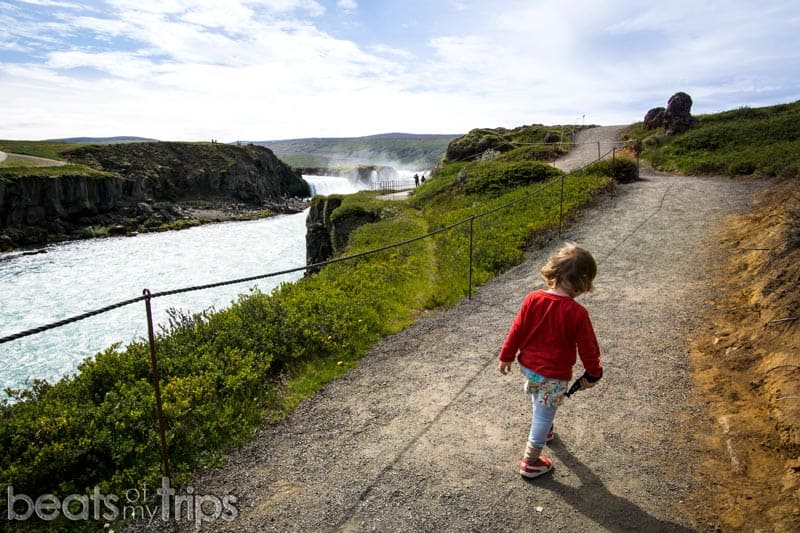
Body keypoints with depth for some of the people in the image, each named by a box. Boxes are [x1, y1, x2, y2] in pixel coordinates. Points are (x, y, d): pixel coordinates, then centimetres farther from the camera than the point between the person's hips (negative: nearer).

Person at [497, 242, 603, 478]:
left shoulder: (533, 299, -13)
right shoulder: (577, 312, -22)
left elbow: (516, 331, -4)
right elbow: (588, 347, -11)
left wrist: (506, 356, 8)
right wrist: (593, 373, 7)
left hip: (528, 366, 5)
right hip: (554, 375, -5)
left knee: (539, 406, 32)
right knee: (544, 416, 11)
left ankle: (545, 431, 58)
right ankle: (531, 462, 24)